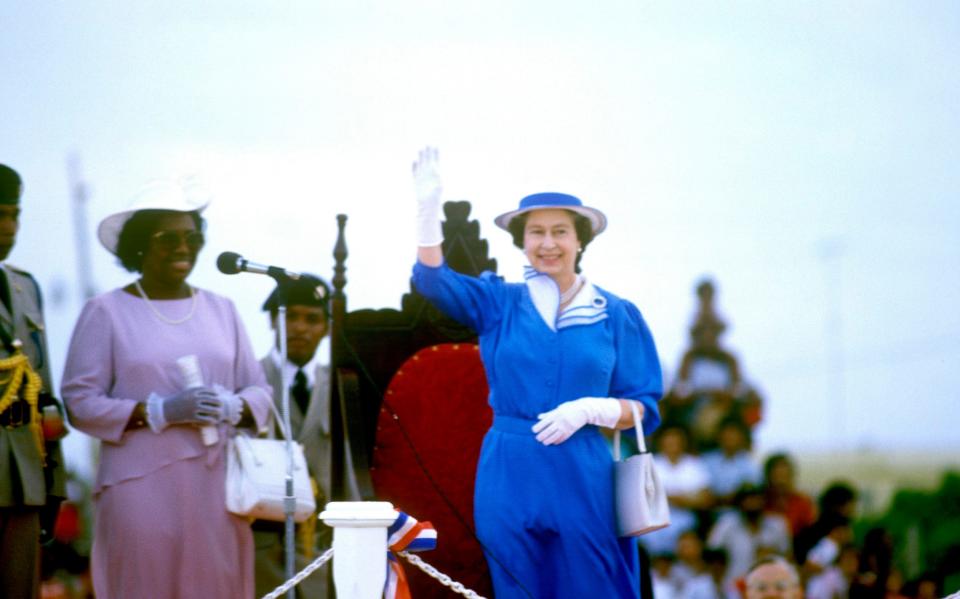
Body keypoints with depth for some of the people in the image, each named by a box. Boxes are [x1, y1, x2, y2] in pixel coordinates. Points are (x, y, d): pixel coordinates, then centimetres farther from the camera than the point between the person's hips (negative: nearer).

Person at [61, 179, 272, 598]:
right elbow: (79, 401, -4)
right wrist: (160, 412, -14)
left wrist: (231, 408, -8)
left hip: (218, 485, 4)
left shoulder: (221, 310, 15)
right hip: (143, 486, -4)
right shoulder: (106, 312, 2)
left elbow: (259, 391, 15)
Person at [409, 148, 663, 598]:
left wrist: (588, 410, -13)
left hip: (582, 480, -1)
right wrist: (428, 208, -19)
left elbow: (644, 408, 5)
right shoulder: (498, 304, 8)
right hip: (509, 478, 1)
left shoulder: (617, 316, 5)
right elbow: (431, 279, -6)